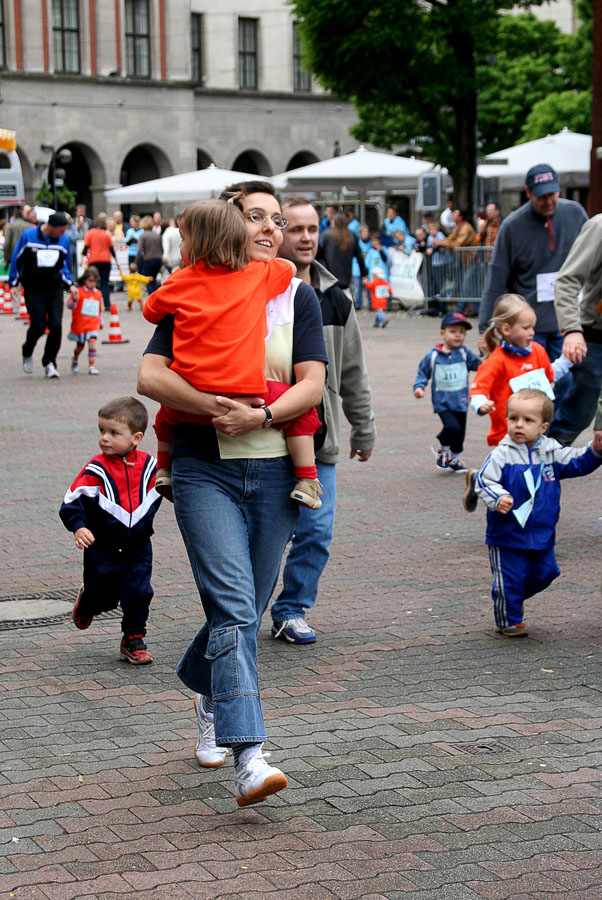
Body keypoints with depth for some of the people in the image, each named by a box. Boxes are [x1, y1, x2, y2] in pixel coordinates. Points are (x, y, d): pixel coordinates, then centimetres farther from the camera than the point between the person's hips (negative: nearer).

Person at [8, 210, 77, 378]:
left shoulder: (64, 240, 2)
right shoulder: (28, 236, -7)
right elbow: (16, 259, 3)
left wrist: (70, 284, 3)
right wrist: (13, 284, 3)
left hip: (55, 290, 3)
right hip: (33, 290, -3)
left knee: (56, 326, -9)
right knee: (38, 326, -5)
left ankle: (49, 363, 4)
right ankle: (27, 353, 26)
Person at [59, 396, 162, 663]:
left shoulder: (148, 465, -5)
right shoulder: (96, 470, -15)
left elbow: (156, 495, 15)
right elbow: (72, 501, -20)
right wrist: (78, 527, -34)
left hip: (138, 547, 2)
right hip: (103, 549, -2)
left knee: (139, 593, -9)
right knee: (103, 595, 9)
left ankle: (133, 641, 11)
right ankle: (87, 602, 46)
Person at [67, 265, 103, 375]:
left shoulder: (98, 294, 8)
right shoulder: (79, 292, -7)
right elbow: (69, 305, -14)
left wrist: (100, 322, 26)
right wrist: (74, 300, -35)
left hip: (93, 325, 2)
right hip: (80, 324, -2)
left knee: (92, 343, -16)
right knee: (80, 346, 11)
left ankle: (92, 366, -14)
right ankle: (75, 360, 40)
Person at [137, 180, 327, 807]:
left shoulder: (298, 298, 8)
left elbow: (312, 385, -2)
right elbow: (150, 377, -7)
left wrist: (260, 415, -19)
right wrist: (216, 406, -20)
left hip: (275, 472, 3)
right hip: (205, 470, -3)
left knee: (246, 610, 12)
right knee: (233, 608, -16)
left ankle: (204, 689, 45)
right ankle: (248, 759, -23)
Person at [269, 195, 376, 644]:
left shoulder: (335, 299, 7)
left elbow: (353, 372, 15)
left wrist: (364, 430, 17)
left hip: (318, 440, 4)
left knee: (316, 531, 3)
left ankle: (292, 610, 19)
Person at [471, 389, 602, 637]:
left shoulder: (552, 452, -1)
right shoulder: (502, 455, -14)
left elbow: (577, 463, 7)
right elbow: (484, 481, -18)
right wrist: (498, 498, -36)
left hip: (542, 534, 5)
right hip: (507, 535, -5)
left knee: (544, 573, 18)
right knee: (510, 578, 2)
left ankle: (515, 597, 43)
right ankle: (509, 620, 23)